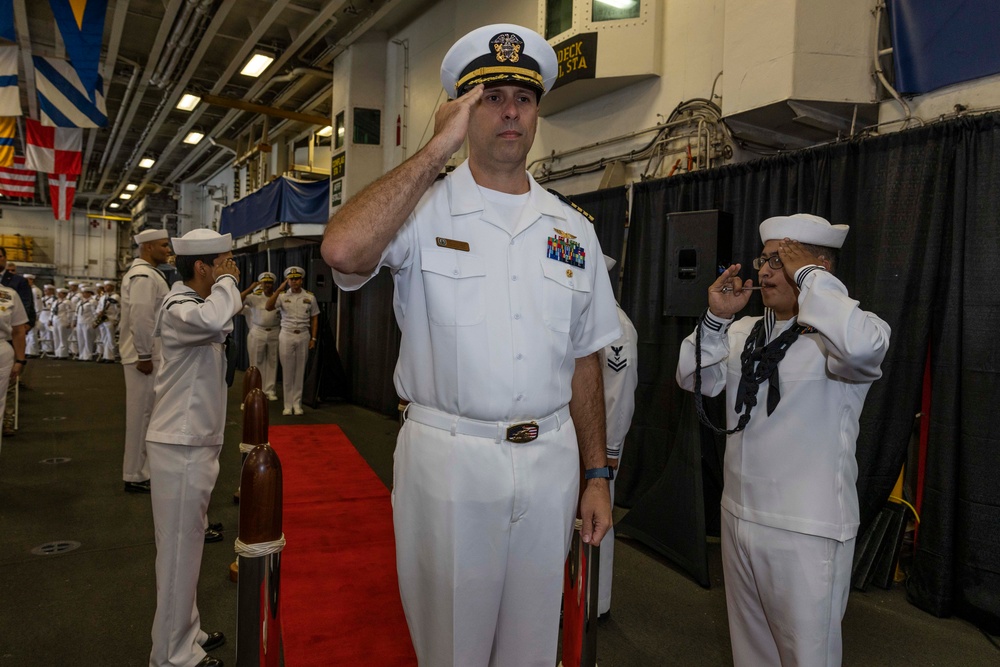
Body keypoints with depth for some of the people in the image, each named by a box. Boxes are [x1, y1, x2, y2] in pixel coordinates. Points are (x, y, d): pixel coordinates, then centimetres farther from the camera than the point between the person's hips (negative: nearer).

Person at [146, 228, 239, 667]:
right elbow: (215, 320, -40)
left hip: (195, 443, 10)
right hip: (181, 448, -10)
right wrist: (226, 281, -26)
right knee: (179, 550, 1)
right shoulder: (178, 309, -18)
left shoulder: (195, 303, 14)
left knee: (187, 545, 19)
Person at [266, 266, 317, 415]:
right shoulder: (282, 295, -1)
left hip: (303, 336, 1)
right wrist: (279, 289, -21)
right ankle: (288, 404, 10)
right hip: (286, 335, -1)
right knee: (287, 371, 3)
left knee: (300, 371, 5)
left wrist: (313, 338, 2)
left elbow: (314, 318, 7)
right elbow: (268, 307, -16)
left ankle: (297, 403, 13)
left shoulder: (310, 296, 3)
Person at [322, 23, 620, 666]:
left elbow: (584, 362, 10)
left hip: (549, 462, 4)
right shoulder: (423, 209, -4)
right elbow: (343, 250, -28)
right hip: (448, 461, -3)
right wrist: (437, 149, -19)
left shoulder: (573, 229, 8)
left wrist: (597, 474, 8)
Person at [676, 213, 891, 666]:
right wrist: (717, 318, -7)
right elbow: (695, 379, 7)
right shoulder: (745, 332, 8)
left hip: (807, 531, -6)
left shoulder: (834, 331, -13)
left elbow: (862, 347, -36)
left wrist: (807, 276, -22)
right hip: (738, 514, 7)